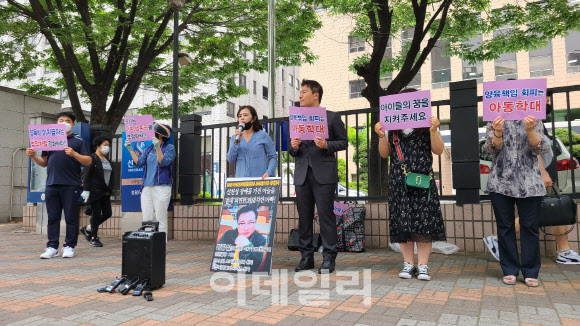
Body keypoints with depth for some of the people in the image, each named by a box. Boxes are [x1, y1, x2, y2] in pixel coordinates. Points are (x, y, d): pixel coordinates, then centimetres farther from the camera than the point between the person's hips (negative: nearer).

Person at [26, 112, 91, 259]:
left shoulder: (78, 141, 7)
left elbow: (88, 161, -2)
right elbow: (44, 162, 20)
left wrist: (74, 154, -18)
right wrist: (33, 156, 2)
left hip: (70, 185, -3)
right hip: (51, 184, 4)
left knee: (71, 217, 0)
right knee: (52, 217, 6)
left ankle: (69, 246, 7)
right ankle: (52, 247, 12)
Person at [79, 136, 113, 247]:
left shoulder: (107, 160, 17)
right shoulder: (92, 158, -6)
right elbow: (86, 175, -11)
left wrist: (109, 190, 17)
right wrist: (86, 190, -17)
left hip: (105, 192, 8)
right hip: (94, 192, -8)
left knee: (107, 213, 5)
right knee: (96, 214, -1)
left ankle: (87, 229, 22)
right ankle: (94, 238, 12)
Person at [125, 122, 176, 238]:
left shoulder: (169, 148, 0)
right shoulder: (148, 149, 17)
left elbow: (164, 162, -14)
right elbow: (139, 163, 9)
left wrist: (158, 148, -23)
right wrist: (130, 149, 8)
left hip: (162, 188, -6)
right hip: (147, 188, 6)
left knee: (160, 219, -3)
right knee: (147, 219, 8)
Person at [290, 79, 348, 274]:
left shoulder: (332, 117, 4)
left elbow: (343, 142, 3)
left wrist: (327, 145, -14)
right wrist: (293, 147, -4)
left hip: (323, 174, -4)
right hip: (302, 175, 5)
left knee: (325, 214, -5)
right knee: (304, 217, 7)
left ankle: (328, 259, 4)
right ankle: (307, 257, 17)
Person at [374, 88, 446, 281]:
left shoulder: (426, 125, 9)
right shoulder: (393, 128, 13)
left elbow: (438, 150, 2)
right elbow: (384, 154, 10)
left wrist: (434, 131, -12)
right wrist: (381, 136, -5)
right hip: (398, 182, 2)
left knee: (424, 220, -5)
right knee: (402, 222, 1)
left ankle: (423, 265, 3)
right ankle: (408, 263, 11)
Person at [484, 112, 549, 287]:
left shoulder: (534, 120, 9)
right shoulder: (495, 121, 9)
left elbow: (540, 149, -1)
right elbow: (491, 149, -1)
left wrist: (530, 130, -19)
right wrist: (498, 133, -21)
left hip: (529, 182, 0)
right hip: (501, 181, 0)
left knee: (530, 226, 1)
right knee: (505, 226, 4)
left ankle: (530, 272, 12)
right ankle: (509, 270, 13)